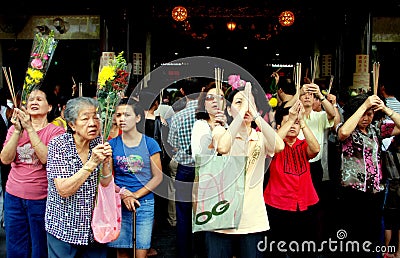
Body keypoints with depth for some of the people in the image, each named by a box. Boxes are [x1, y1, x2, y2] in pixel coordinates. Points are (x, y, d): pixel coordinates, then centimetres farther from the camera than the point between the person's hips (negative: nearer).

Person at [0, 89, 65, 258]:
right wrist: (18, 131, -16)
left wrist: (30, 129, -21)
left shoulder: (55, 131, -5)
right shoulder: (14, 128, 6)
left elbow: (47, 159, -21)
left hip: (41, 198, -3)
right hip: (14, 196, 4)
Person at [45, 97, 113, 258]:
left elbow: (105, 185, 0)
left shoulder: (98, 143, -2)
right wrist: (92, 162, -27)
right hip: (64, 228, -4)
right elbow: (64, 191, -21)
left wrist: (106, 162, -19)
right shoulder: (58, 145, -15)